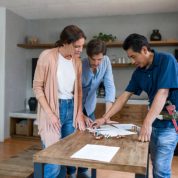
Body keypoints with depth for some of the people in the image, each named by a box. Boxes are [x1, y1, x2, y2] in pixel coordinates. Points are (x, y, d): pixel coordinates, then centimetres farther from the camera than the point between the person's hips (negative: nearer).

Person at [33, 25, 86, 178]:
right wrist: (50, 113, -15)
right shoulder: (47, 56, -10)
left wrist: (79, 114, 5)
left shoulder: (77, 61, 6)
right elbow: (37, 86, -9)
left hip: (71, 108, 5)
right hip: (52, 108, -5)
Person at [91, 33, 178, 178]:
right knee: (156, 164, 15)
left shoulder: (166, 60, -15)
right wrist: (104, 118, 3)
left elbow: (163, 93, -24)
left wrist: (146, 124, -29)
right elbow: (125, 96, 6)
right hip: (155, 121, 6)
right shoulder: (139, 72, 4)